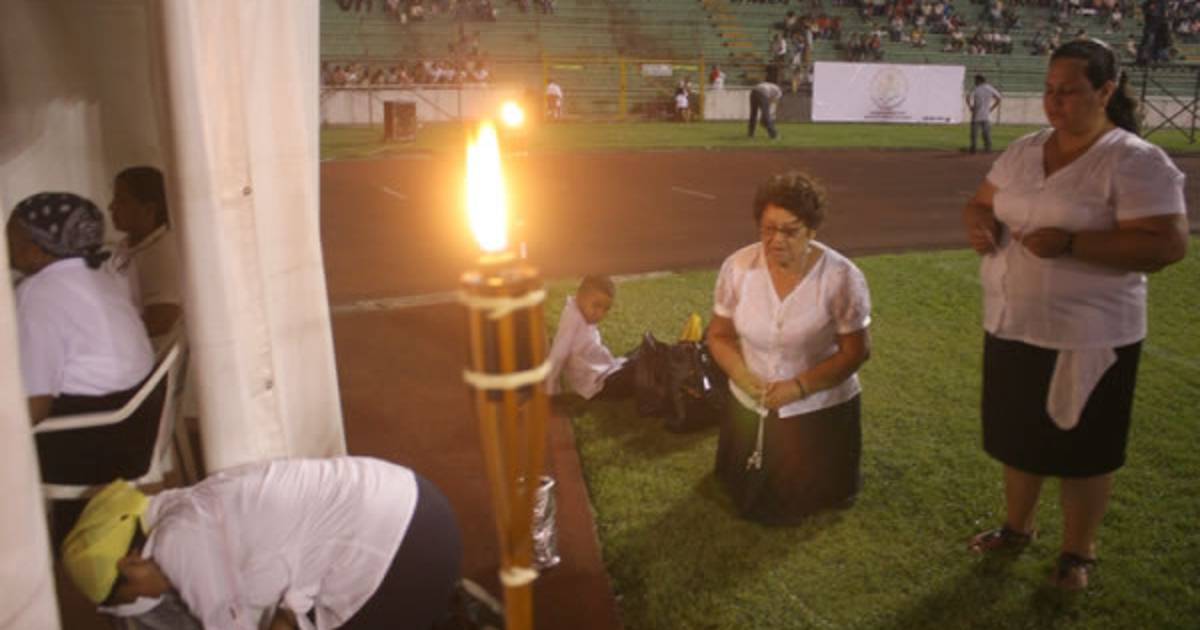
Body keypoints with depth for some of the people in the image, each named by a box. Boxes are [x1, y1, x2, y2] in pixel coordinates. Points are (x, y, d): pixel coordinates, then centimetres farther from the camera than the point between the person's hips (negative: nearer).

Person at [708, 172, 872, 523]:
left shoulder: (841, 277, -21)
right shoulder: (738, 266, -13)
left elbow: (856, 351, -15)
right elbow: (719, 335, -2)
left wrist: (800, 386, -25)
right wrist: (744, 377, -19)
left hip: (821, 409, -3)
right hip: (750, 408, 3)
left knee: (803, 506, 5)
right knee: (750, 504, 15)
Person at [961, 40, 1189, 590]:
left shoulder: (1136, 162, -14)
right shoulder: (1023, 151, 6)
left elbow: (1167, 245, -21)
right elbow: (980, 203, 13)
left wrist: (1069, 242, -28)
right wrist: (978, 222, -12)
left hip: (1087, 336, -6)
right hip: (1011, 326, 6)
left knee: (1081, 446, 9)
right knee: (1017, 434, 19)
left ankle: (1079, 553, 29)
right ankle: (1017, 526, 41)